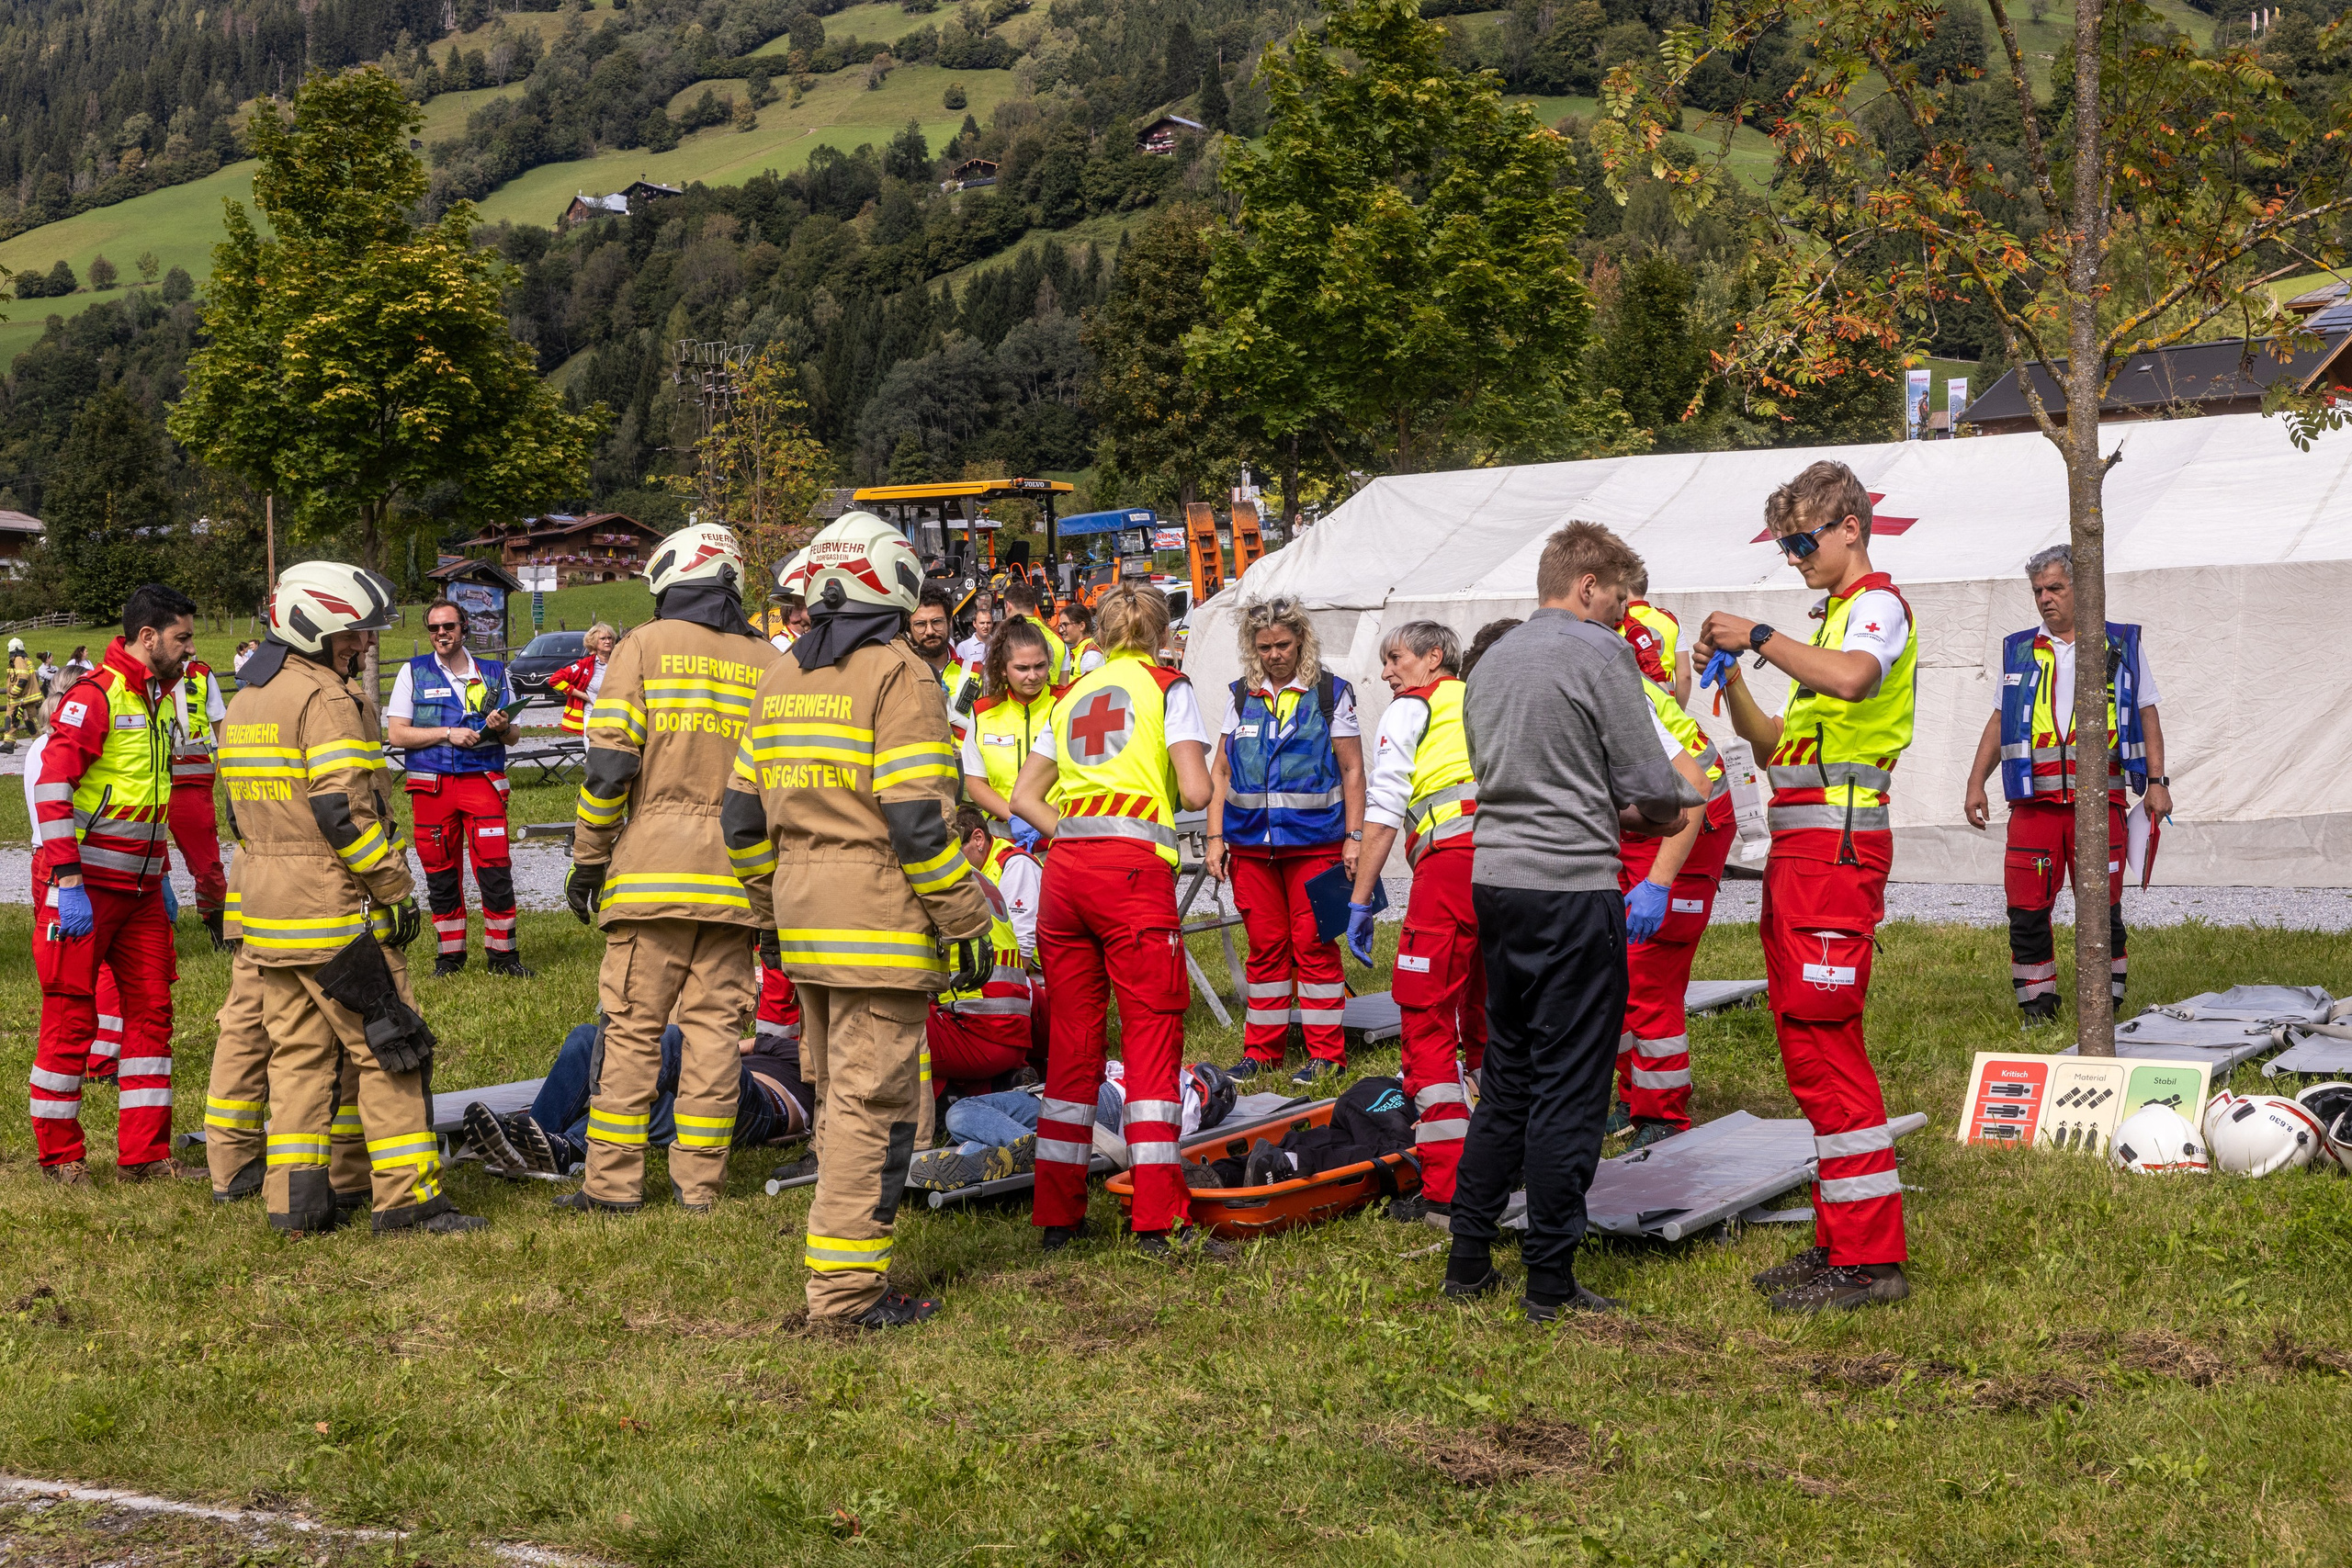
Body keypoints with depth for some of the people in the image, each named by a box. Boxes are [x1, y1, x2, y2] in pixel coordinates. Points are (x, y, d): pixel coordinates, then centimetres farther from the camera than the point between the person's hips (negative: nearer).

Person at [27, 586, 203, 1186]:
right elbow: (52, 790, -19)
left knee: (151, 1009, 6)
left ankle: (145, 1153, 12)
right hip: (83, 886, -8)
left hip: (140, 887, 8)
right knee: (71, 1017, 0)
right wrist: (68, 884, -22)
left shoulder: (160, 702, 14)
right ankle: (60, 1155, 11)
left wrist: (160, 876, 23)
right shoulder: (94, 696, -13)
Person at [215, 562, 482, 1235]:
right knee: (387, 1051, -3)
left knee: (297, 1052, 12)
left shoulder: (244, 702, 17)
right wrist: (397, 890, -14)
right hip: (336, 914, -9)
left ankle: (295, 1200, 11)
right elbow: (344, 810, -20)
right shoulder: (326, 699, -13)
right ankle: (406, 1197, -2)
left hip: (266, 915, 9)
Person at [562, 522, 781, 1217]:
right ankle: (701, 1184, 9)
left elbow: (610, 763, -7)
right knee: (714, 1027, 7)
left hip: (651, 871, -3)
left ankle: (615, 1183, 4)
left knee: (633, 1028, 2)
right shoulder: (770, 664, 10)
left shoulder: (645, 646, 1)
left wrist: (588, 860, 0)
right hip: (737, 877, 3)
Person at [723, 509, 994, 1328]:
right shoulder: (899, 675, -10)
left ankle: (844, 1267, 24)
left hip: (806, 921, 8)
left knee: (838, 1096, 17)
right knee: (874, 1103, -4)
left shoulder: (783, 678, 14)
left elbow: (742, 813, 15)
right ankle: (846, 1285, -2)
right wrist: (967, 922, -12)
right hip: (880, 920, -8)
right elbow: (915, 817, -17)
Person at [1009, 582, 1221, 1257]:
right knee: (1153, 1033, -2)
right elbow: (1196, 792, -6)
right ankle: (1158, 1219, -7)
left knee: (1073, 1037, 10)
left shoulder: (1075, 694, 20)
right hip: (1134, 869, -5)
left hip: (1064, 870, 5)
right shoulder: (1167, 685, 5)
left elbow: (1024, 796, 18)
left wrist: (1076, 833, 14)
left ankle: (1057, 1213, 13)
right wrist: (1197, 777, 15)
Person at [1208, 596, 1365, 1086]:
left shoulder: (1330, 693, 2)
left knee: (1314, 944, -3)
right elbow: (1220, 772, 12)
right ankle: (1261, 1049, 17)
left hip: (1314, 841, -3)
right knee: (1264, 945, 8)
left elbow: (1352, 771, 1)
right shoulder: (1242, 697, 10)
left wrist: (1354, 836, -5)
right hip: (1251, 842, 3)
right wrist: (1215, 838, 4)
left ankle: (1327, 1053, 5)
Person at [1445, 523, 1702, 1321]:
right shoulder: (1600, 654, -8)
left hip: (1494, 875, 8)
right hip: (1571, 883, -7)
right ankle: (1550, 1281, 2)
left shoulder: (1493, 658, 14)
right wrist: (1662, 809, 12)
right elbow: (1652, 787, -11)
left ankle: (1468, 1259, 19)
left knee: (1506, 1077, 17)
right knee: (1570, 1086, -1)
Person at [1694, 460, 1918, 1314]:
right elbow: (1774, 744, 24)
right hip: (1800, 846, 10)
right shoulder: (1833, 617, 25)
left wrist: (1759, 636, -21)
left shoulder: (1878, 603, -5)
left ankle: (1871, 1257, -10)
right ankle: (1840, 1238, 18)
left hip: (1837, 845, -10)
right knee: (1806, 1044, 12)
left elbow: (1852, 677, -30)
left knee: (1824, 1044, -12)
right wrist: (1731, 678, 10)